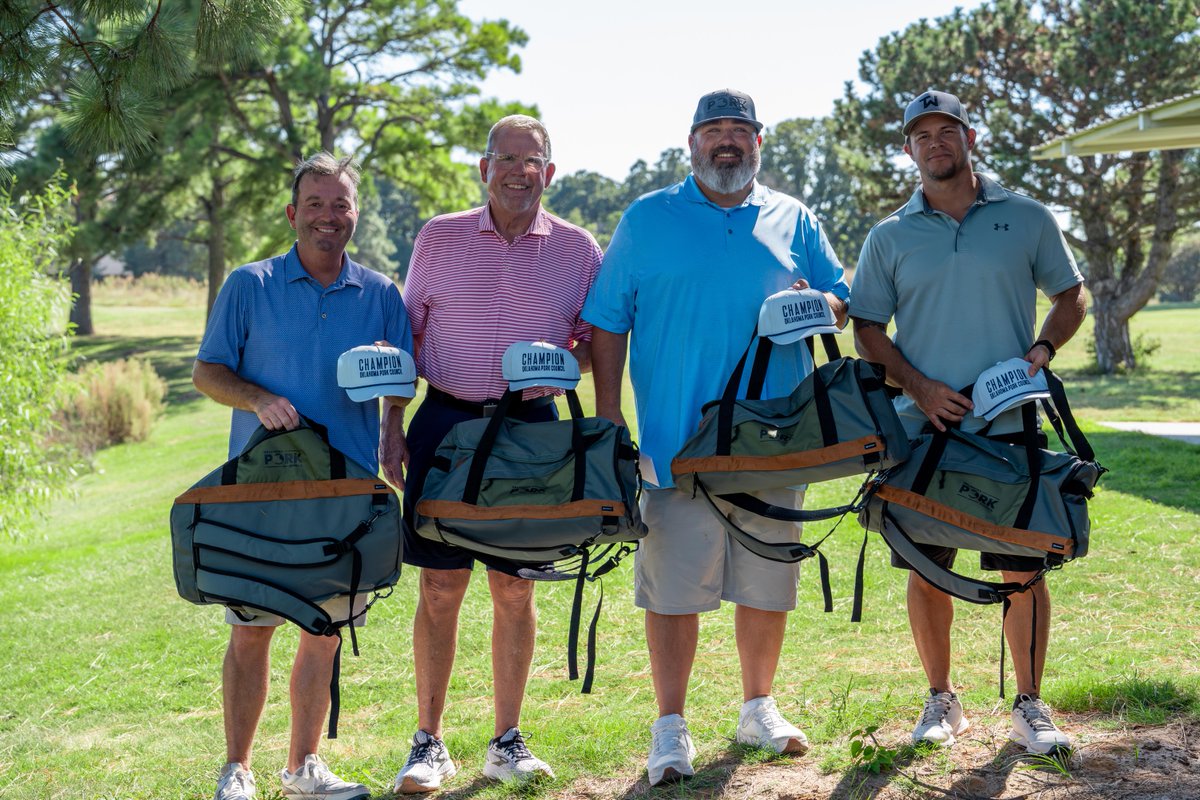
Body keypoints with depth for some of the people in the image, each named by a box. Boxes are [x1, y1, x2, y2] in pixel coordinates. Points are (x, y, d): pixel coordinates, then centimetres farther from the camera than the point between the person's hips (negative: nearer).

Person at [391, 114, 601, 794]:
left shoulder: (578, 249, 6)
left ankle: (508, 743, 18)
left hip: (530, 428, 0)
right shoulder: (439, 238, 6)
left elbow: (600, 343, 11)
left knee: (515, 588, 5)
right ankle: (429, 744, 12)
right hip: (446, 422, 0)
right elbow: (408, 333, 10)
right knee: (441, 586, 0)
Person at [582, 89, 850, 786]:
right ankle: (672, 727, 10)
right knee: (674, 586, -2)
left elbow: (842, 299, 15)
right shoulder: (647, 219, 6)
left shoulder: (793, 220, 13)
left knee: (768, 584, 10)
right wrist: (607, 416, -4)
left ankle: (760, 708, 27)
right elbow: (608, 320, 4)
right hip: (676, 441, -2)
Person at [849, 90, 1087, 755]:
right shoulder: (889, 238, 8)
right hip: (923, 427, 1)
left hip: (1011, 426, -1)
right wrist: (917, 385, -7)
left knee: (1024, 569, 1)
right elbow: (867, 329, 8)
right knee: (926, 570, 6)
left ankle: (1030, 707, 15)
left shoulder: (1027, 219, 6)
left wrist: (1042, 348, -7)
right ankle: (941, 700, 22)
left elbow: (1072, 296, 12)